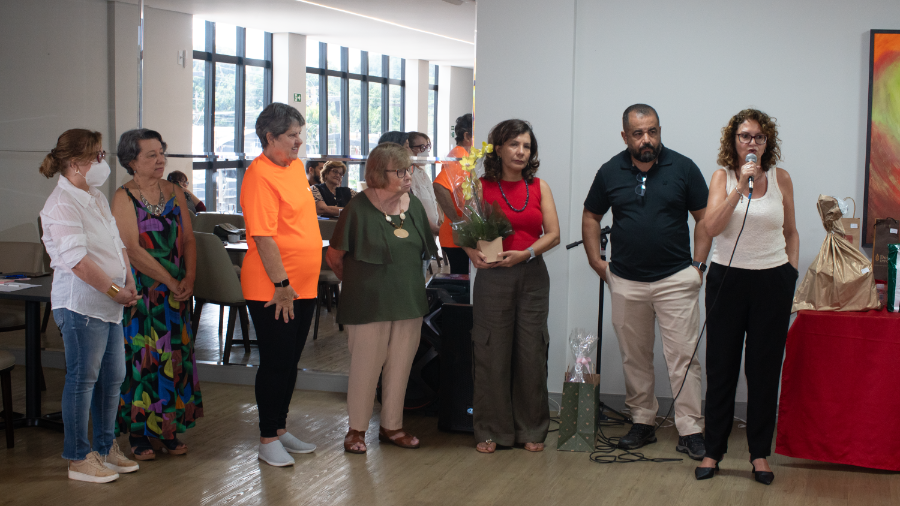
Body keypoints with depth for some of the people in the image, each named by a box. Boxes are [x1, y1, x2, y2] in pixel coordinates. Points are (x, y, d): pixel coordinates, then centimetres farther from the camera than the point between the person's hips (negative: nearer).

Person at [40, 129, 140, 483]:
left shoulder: (97, 198, 15)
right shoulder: (62, 205, -15)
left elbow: (117, 244, 18)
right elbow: (77, 260, -22)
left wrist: (129, 285, 5)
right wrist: (115, 291, -18)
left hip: (109, 305, 9)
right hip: (81, 305, -9)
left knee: (112, 376, 14)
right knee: (83, 379, -1)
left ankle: (106, 448, 27)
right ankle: (78, 459, 9)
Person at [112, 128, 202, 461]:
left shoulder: (174, 192, 9)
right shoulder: (124, 197, -6)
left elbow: (188, 239, 7)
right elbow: (132, 249, -13)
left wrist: (189, 278, -8)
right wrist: (170, 281, -14)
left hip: (177, 290, 5)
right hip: (140, 289, -5)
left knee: (175, 355, 6)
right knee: (142, 356, -2)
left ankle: (169, 430, 16)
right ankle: (141, 434, 9)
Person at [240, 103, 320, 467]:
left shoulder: (295, 166, 11)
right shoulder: (259, 175, -17)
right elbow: (263, 236, -22)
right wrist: (281, 284, -21)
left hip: (303, 285, 8)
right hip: (273, 290, -8)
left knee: (291, 361, 15)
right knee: (276, 363, -1)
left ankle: (280, 429, 27)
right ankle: (268, 440, 10)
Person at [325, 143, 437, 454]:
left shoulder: (414, 206, 6)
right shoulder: (359, 208, -11)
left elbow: (425, 251, 19)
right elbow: (334, 256, -5)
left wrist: (409, 282, 12)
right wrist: (357, 283, 6)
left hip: (409, 300, 5)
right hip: (370, 302, -5)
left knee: (400, 365, 11)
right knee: (366, 366, 1)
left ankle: (392, 426, 25)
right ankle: (357, 428, 15)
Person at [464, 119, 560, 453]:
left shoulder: (539, 187, 8)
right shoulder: (481, 187, 1)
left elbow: (553, 234, 3)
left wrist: (526, 253, -13)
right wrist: (474, 253, -19)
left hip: (532, 276, 2)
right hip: (493, 276, -2)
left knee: (531, 352, 4)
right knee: (492, 353, 0)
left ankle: (532, 429, 17)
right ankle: (491, 431, 12)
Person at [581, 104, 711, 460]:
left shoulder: (683, 168, -2)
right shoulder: (610, 172, 4)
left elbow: (705, 218, 3)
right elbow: (591, 217, 15)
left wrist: (698, 264, -4)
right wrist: (596, 260, 7)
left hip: (676, 279, -2)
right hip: (626, 282, 3)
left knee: (683, 355, -5)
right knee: (634, 357, 10)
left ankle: (690, 430, 0)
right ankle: (642, 422, 22)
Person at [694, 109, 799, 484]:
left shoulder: (780, 178, 4)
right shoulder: (722, 176, -1)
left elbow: (791, 232, 15)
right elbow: (711, 227, -16)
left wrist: (791, 271, 6)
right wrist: (741, 186, -21)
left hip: (772, 282, 1)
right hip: (728, 279, -1)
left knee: (765, 368, 6)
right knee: (721, 367, 3)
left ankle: (760, 453, 16)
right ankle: (713, 450, 14)